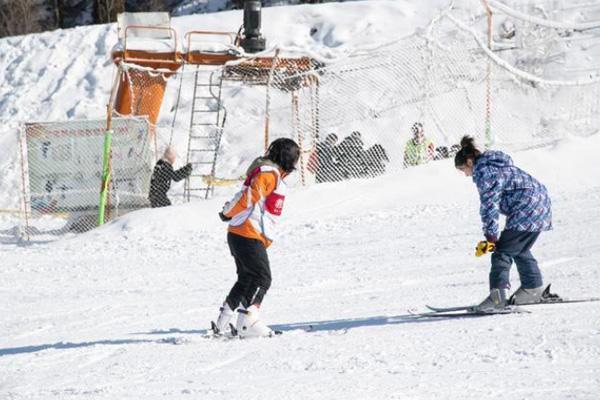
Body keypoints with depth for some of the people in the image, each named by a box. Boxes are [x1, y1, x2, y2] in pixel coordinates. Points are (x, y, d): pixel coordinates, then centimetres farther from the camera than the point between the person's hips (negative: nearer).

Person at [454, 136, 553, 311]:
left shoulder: (483, 172, -11)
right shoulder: (495, 165, 20)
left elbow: (489, 206, -16)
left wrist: (491, 236, -13)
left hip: (527, 209, -10)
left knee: (502, 252, -11)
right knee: (520, 250, 25)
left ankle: (498, 294, -21)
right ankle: (533, 289, 33)